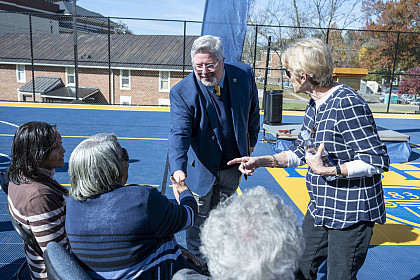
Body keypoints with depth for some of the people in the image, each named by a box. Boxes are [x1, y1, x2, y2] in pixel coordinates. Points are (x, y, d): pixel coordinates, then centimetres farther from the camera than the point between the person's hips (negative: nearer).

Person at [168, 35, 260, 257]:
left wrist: (250, 142, 14)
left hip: (233, 166, 3)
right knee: (198, 218, 14)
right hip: (201, 169, -3)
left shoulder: (244, 75, -12)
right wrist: (178, 168, -45)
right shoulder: (182, 92, -22)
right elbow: (179, 133, -29)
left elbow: (252, 111, 5)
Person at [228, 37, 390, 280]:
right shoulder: (315, 104, 7)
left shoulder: (348, 104, -22)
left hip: (351, 214, -8)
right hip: (320, 209, 9)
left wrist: (329, 171, -29)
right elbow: (299, 153, 13)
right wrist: (261, 161, 2)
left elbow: (378, 161, -22)